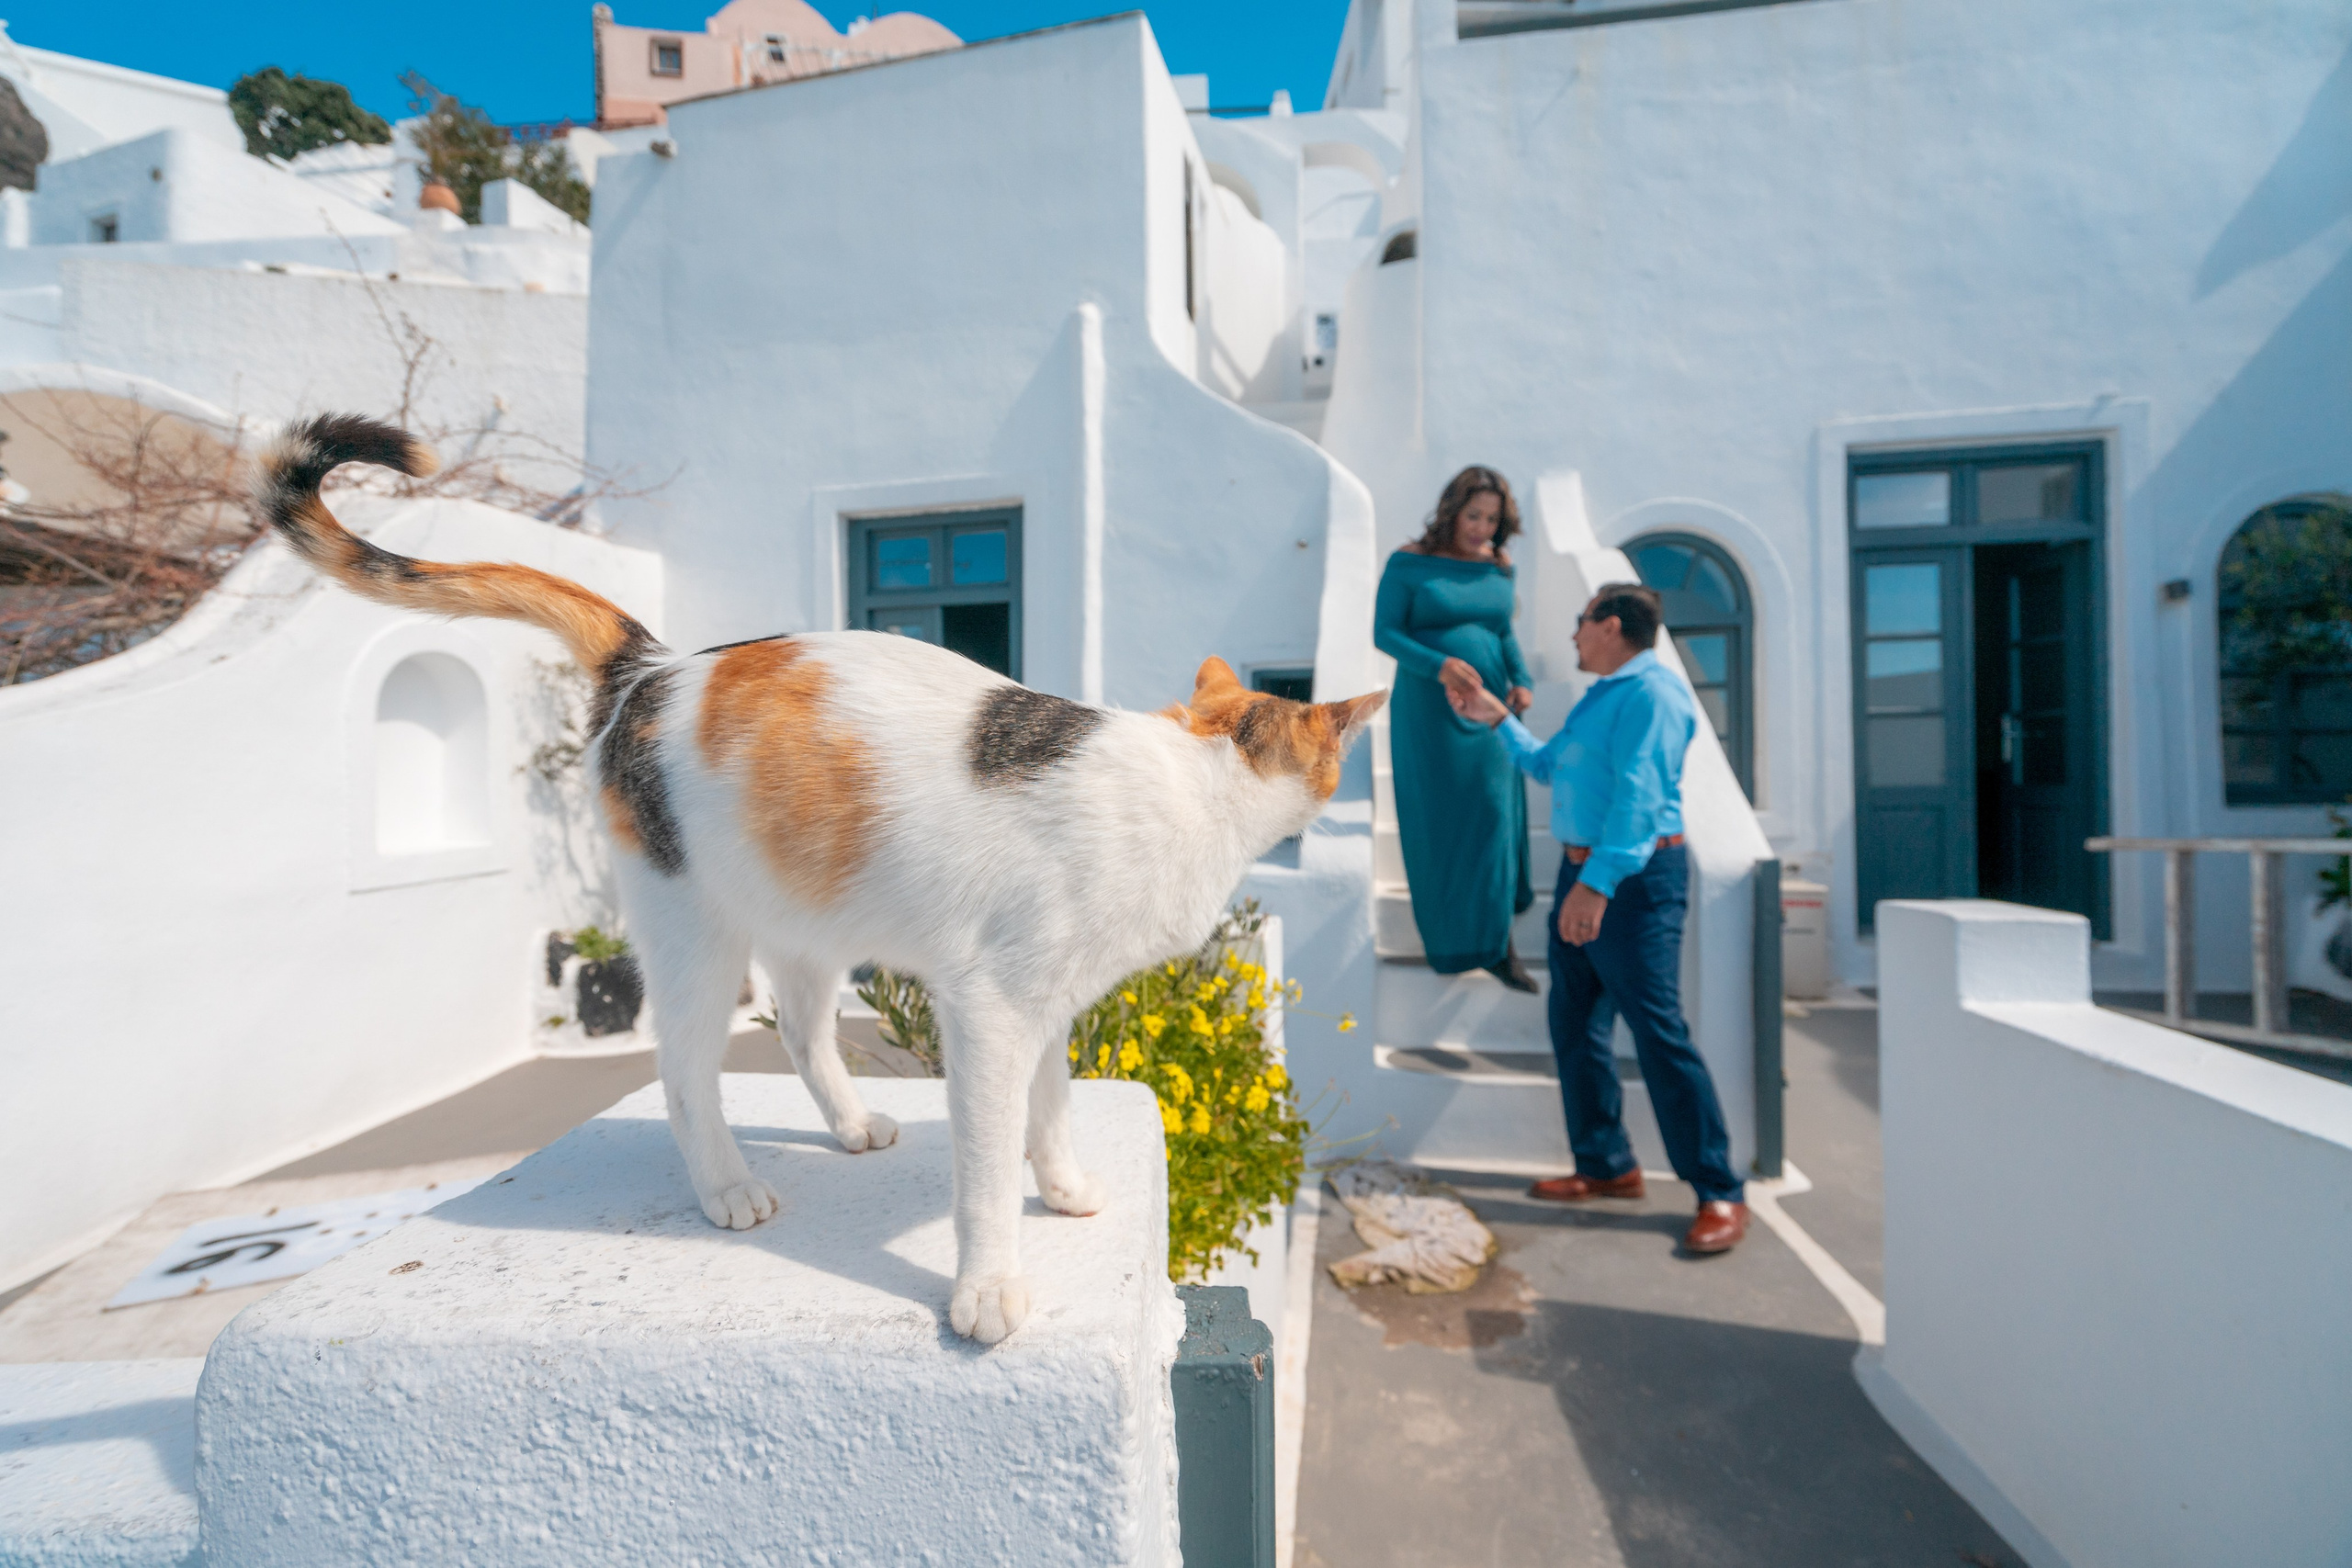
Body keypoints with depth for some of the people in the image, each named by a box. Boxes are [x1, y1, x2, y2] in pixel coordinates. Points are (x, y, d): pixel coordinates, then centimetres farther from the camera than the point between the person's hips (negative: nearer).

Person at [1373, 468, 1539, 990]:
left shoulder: (1499, 568, 5)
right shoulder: (1408, 563, -8)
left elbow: (1504, 633, 15)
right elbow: (1384, 632, -11)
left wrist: (1523, 682, -2)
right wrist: (1439, 666, -25)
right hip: (1428, 710, -3)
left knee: (1494, 817, 4)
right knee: (1438, 819, 5)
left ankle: (1496, 943, 20)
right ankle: (1450, 935, 25)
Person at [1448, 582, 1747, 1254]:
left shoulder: (1651, 692, -13)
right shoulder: (1601, 695, 18)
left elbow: (1638, 794, -24)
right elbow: (1548, 765, 30)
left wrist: (1598, 884, -30)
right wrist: (1498, 719, 28)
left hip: (1635, 877, -10)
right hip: (1583, 871, 10)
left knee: (1659, 1032, -8)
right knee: (1575, 1027, 13)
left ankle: (1721, 1195, 5)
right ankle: (1606, 1166, 26)